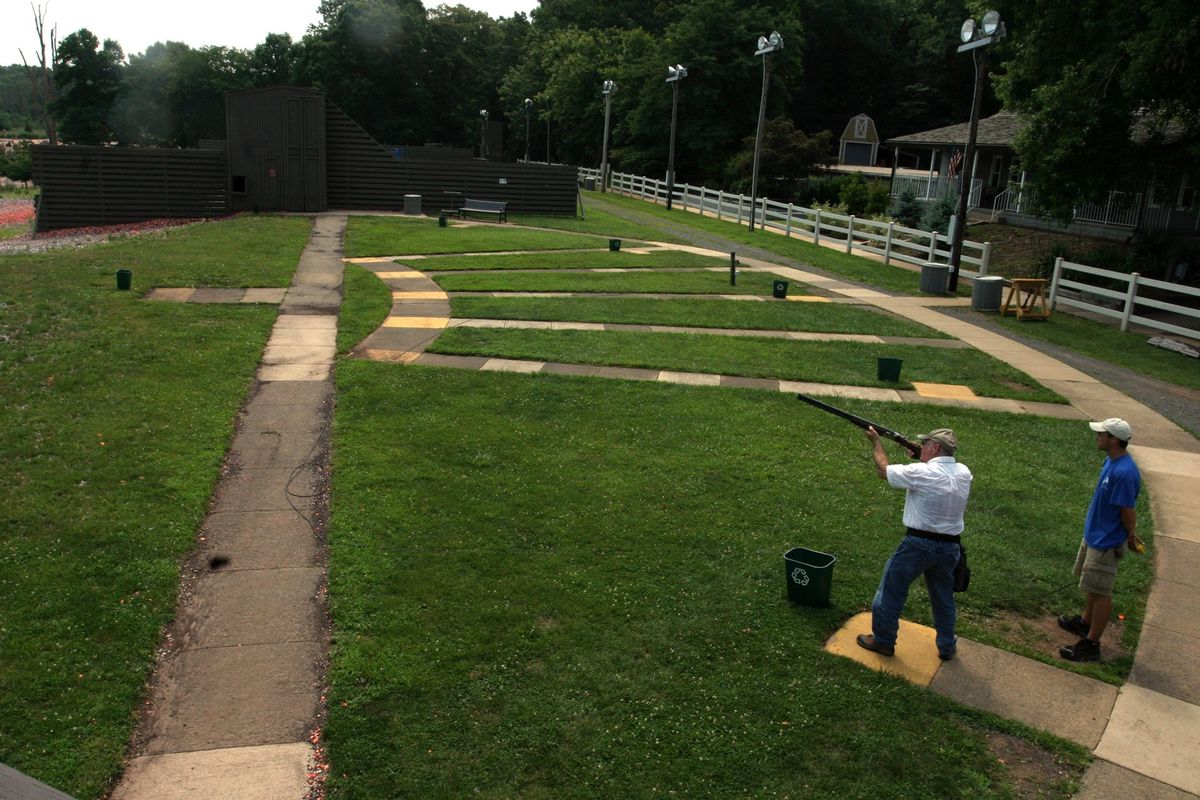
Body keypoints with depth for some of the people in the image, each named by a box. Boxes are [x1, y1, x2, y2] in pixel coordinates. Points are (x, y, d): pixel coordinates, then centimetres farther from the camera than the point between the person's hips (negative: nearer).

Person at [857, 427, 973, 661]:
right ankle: (947, 647, 35)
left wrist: (876, 442, 9)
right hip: (950, 546, 6)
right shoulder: (964, 473, -2)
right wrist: (921, 457, 11)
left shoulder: (921, 473, -19)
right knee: (943, 597, 22)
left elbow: (884, 470, -4)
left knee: (892, 591, 11)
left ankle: (883, 641, 23)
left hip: (919, 544, -6)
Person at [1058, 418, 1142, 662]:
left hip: (1106, 541, -9)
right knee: (1093, 585, 26)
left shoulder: (1124, 473, -32)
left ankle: (1091, 644, 15)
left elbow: (1128, 511, -22)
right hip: (1094, 532, 9)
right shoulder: (1111, 461, -1)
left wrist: (1131, 538, -6)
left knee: (1100, 591, 3)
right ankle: (1085, 622, 45)